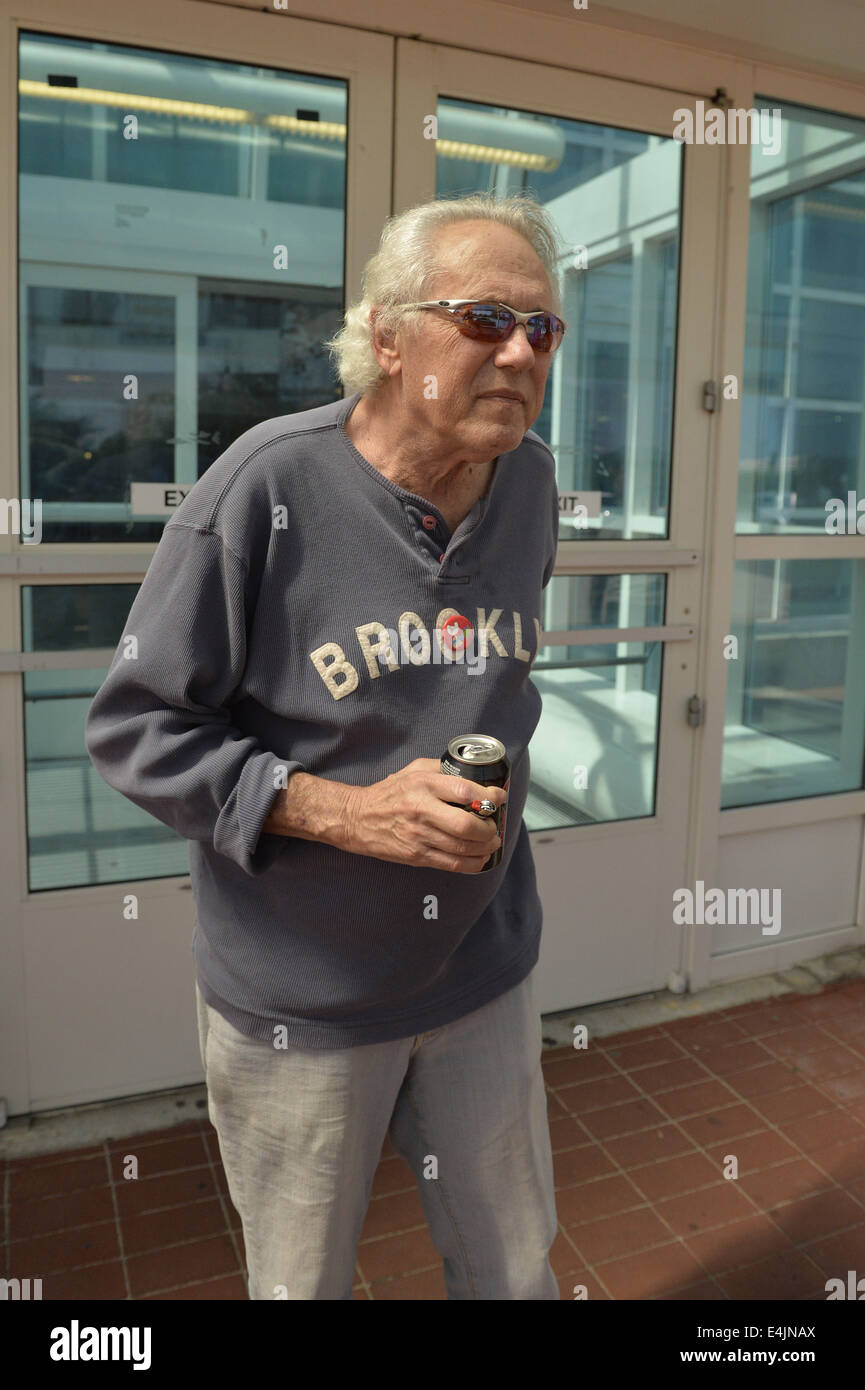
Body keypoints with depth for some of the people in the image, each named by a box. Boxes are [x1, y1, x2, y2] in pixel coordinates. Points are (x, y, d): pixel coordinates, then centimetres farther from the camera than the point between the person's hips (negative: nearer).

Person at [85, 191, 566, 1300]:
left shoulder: (530, 478, -1)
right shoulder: (267, 487, -20)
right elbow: (132, 729, -16)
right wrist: (344, 811, -25)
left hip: (483, 975, 5)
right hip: (300, 998, -4)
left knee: (516, 1271, 22)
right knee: (303, 1283, 20)